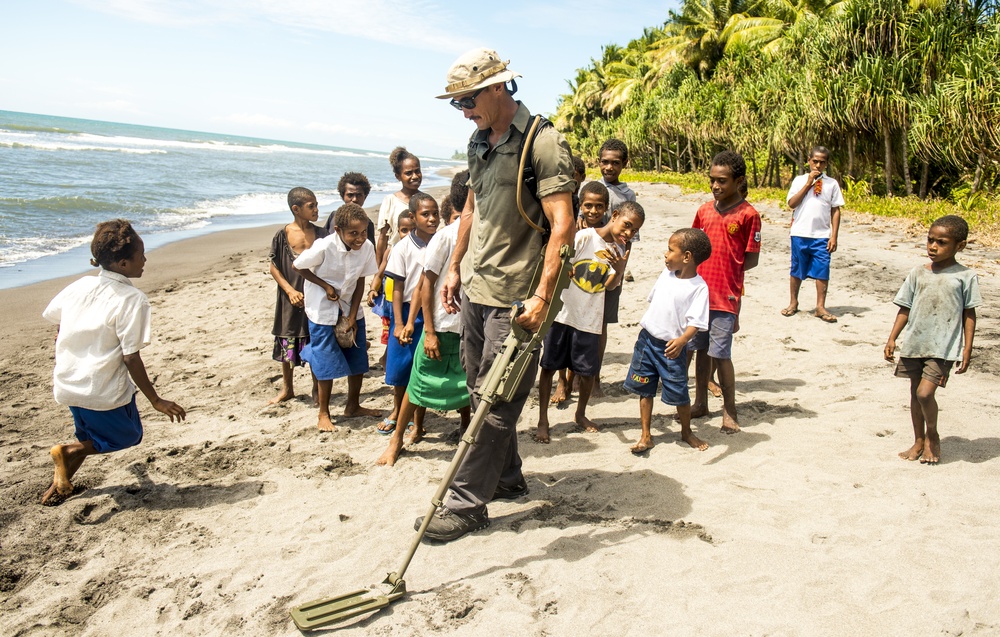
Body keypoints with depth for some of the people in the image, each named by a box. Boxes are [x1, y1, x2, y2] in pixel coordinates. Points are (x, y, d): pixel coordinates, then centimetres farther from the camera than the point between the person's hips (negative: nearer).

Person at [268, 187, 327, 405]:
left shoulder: (321, 234, -2)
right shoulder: (282, 236, -7)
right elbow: (274, 267, -2)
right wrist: (290, 291, -12)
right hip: (291, 299, -1)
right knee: (287, 343, 12)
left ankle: (317, 389, 26)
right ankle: (287, 389, 31)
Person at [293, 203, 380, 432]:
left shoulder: (367, 247, -15)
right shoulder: (324, 247, -26)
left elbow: (360, 281, -5)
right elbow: (298, 266, -10)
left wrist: (353, 316, -6)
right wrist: (326, 286, -16)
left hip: (350, 309, 5)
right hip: (323, 312, -5)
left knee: (358, 360, 11)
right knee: (327, 364, 0)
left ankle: (353, 406, 30)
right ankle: (323, 414, 16)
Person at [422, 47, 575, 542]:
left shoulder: (543, 142, -13)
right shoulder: (479, 141, 13)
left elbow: (562, 226, -20)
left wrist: (542, 297, -26)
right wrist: (455, 268, 21)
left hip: (513, 297, -9)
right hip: (474, 288, 9)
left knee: (495, 401, -2)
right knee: (482, 390, 16)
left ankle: (467, 504, 7)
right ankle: (506, 479, 32)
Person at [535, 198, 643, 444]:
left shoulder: (619, 250, 4)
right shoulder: (583, 237, -11)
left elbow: (610, 286, -4)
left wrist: (620, 269, -22)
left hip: (590, 319, 4)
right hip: (562, 312, -4)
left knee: (588, 371, 8)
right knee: (549, 366, 3)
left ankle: (581, 414, 33)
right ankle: (543, 420, 15)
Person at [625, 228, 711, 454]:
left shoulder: (699, 287, -15)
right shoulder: (667, 274, 4)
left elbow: (695, 322, -22)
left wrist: (682, 341, -39)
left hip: (672, 348, -6)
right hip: (647, 339, 6)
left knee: (679, 394, 5)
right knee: (644, 389, 9)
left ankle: (687, 432, 31)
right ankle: (645, 436, 20)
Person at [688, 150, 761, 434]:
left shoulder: (748, 214, -6)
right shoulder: (704, 211, 9)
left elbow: (752, 259, -4)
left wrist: (728, 272, -12)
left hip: (725, 296, -5)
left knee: (720, 354, -3)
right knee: (699, 349, 13)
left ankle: (729, 412, 11)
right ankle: (700, 403, 27)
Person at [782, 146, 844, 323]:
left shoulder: (832, 183, 7)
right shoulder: (800, 180, 5)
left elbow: (836, 211, 6)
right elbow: (791, 203, -6)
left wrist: (834, 236, -1)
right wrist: (808, 183, -9)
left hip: (822, 236, 0)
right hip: (800, 234, 0)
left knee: (822, 271, -1)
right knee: (797, 270, 8)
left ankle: (820, 307, 7)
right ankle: (793, 303, 22)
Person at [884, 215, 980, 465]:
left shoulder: (966, 277, -3)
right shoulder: (918, 273, 5)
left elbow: (969, 314, 0)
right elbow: (905, 309, 8)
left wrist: (967, 350, -3)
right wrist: (892, 339, 4)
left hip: (943, 348, -4)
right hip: (914, 343, 4)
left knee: (925, 392, -13)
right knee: (915, 393, 12)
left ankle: (932, 436, 14)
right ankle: (919, 441, 28)